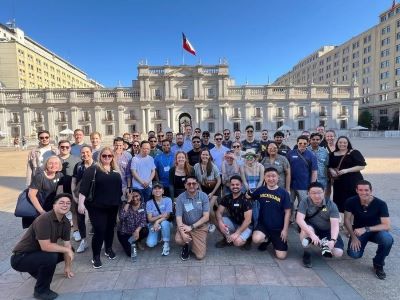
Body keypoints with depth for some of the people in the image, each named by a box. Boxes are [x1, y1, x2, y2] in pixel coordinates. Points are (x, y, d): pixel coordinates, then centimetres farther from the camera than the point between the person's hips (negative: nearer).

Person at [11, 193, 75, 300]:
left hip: (38, 253, 8)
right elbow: (46, 246, -34)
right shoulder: (44, 220, -29)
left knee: (69, 249, 6)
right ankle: (41, 291, -5)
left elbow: (67, 244, 2)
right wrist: (66, 249, -21)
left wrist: (67, 267, 6)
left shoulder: (66, 223, -4)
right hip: (20, 258, -8)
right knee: (51, 256, -32)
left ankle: (37, 270, 21)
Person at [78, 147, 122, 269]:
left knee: (110, 228, 17)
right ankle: (96, 256, 14)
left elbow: (120, 186, 15)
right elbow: (84, 186, -14)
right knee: (99, 231, -4)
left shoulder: (116, 171, 8)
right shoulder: (93, 169, -8)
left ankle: (109, 249, 38)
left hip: (113, 206, 5)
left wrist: (124, 202, 16)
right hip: (97, 207, -5)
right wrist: (81, 203, -20)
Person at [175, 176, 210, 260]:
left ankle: (196, 244, 25)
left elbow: (206, 217, -11)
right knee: (178, 240, -31)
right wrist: (182, 233, -26)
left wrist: (191, 227, -16)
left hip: (200, 227, 0)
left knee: (200, 256, -10)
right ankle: (186, 246, 7)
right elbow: (178, 218, -11)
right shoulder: (180, 198, -9)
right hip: (185, 226, 1)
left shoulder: (203, 196, -9)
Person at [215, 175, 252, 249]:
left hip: (245, 226, -5)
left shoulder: (245, 199, -20)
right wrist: (220, 223, -32)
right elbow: (219, 212, -9)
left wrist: (237, 233, -31)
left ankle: (247, 238, 3)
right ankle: (227, 238, 4)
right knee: (217, 221, -21)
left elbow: (248, 220, -25)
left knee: (237, 242, -31)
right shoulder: (227, 198, -4)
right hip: (233, 222, 5)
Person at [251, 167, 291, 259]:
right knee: (256, 239, -30)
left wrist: (285, 229, -8)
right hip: (263, 224, 1)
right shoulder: (260, 190, -3)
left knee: (281, 256, -7)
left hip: (278, 228, -1)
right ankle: (267, 239, 9)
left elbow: (287, 212, -5)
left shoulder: (283, 193, -8)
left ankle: (274, 241, 27)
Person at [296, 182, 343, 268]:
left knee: (338, 253, -20)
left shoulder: (331, 205, -14)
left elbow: (335, 225, -22)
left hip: (327, 231, 1)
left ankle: (326, 247, 15)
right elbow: (299, 219, -30)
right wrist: (312, 234, -43)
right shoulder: (305, 203, -17)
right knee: (305, 229, -36)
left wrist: (333, 240, -39)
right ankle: (306, 253, -11)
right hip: (311, 229, -1)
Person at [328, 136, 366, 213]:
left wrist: (347, 170, -16)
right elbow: (329, 166, 20)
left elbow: (362, 166, -6)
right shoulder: (333, 155, 12)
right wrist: (332, 171, -3)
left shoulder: (354, 153, -1)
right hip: (339, 183, 4)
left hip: (353, 182, -4)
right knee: (340, 203, 5)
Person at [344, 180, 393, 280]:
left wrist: (366, 229, -36)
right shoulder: (351, 202, -18)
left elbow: (387, 226, -25)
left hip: (376, 231, 0)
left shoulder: (381, 204, -21)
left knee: (388, 239, -34)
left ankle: (378, 263, -6)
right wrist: (353, 237, -19)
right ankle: (360, 243, 17)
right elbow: (347, 220, -9)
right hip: (358, 231, 0)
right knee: (354, 254, -21)